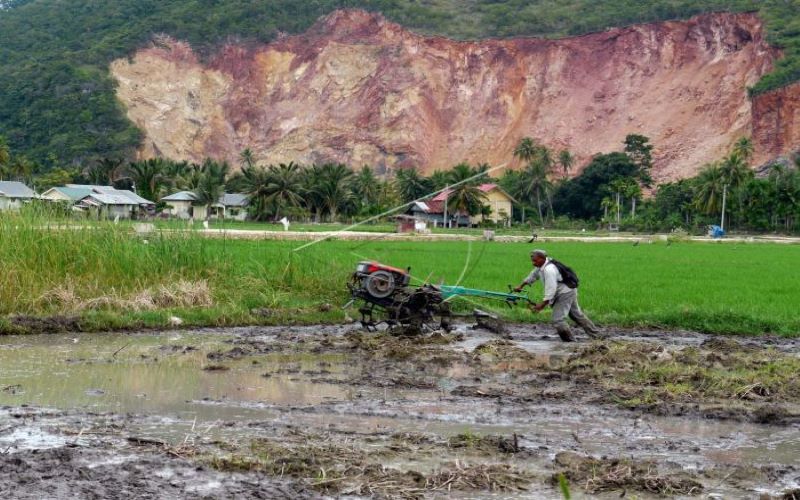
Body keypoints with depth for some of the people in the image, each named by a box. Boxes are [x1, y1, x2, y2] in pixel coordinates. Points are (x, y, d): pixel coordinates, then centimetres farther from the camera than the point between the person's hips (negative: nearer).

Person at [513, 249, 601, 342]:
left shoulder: (549, 269, -28)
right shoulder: (542, 265, 3)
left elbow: (551, 289, -32)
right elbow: (533, 275, 21)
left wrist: (542, 304, -32)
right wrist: (521, 286, 28)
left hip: (565, 294, -11)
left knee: (558, 320, -13)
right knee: (577, 315, 20)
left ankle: (570, 342, -4)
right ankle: (596, 335, 29)